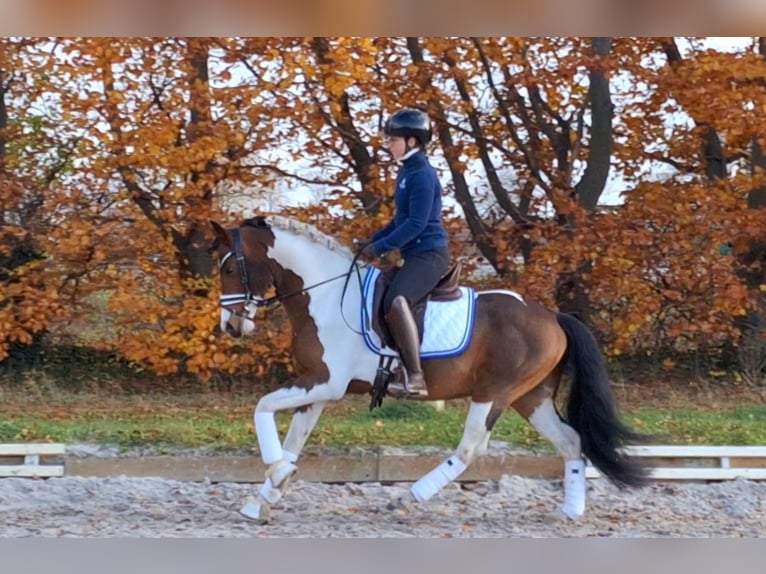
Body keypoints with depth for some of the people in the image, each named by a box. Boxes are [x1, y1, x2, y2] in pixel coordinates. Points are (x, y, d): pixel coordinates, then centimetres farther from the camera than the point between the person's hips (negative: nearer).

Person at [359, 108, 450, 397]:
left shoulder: (422, 174, -13)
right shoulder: (407, 172, 17)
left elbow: (416, 223, -20)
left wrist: (381, 247, -17)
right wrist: (372, 241, 15)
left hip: (429, 254, -12)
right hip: (415, 255, 12)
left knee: (396, 301, -33)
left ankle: (415, 378, -37)